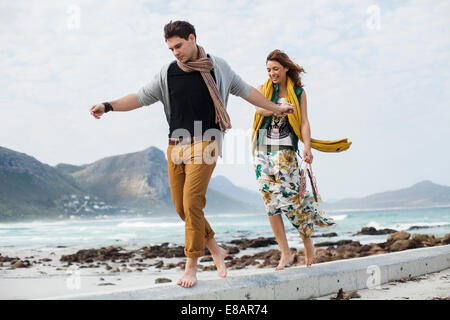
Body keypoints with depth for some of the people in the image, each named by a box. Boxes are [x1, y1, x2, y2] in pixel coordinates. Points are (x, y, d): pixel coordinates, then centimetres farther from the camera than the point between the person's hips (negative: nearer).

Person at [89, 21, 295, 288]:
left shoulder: (218, 67, 3)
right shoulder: (168, 73, 8)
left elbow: (245, 91, 16)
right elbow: (142, 97, 9)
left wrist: (276, 108, 22)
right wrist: (108, 106, -3)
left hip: (205, 143, -4)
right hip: (176, 146, 4)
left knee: (191, 202, -15)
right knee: (181, 206, 4)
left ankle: (191, 266, -6)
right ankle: (215, 250, 23)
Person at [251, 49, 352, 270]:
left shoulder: (298, 92, 9)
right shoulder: (263, 89, 13)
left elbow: (304, 122, 1)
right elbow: (260, 109, -8)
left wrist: (307, 147, -15)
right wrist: (282, 108, -26)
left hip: (285, 151, -2)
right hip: (262, 152, 2)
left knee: (292, 198, -11)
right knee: (271, 202, -3)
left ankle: (307, 243, 12)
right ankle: (285, 253, 2)